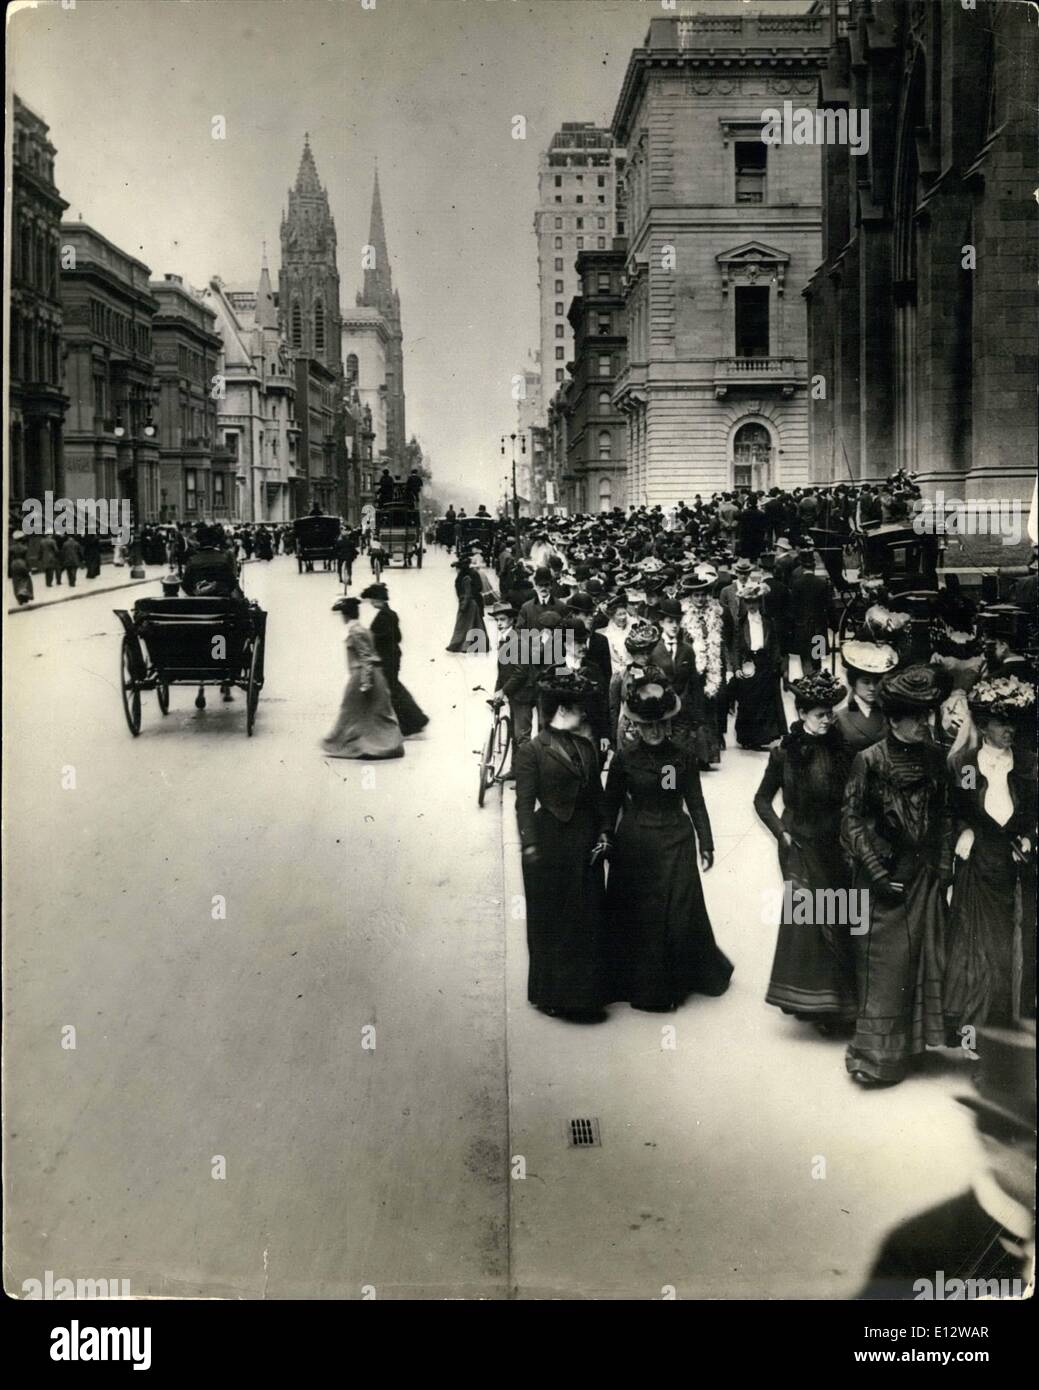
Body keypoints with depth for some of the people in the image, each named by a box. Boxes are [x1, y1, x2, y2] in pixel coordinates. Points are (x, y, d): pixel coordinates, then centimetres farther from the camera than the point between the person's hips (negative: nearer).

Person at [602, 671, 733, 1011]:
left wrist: (706, 844, 2)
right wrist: (606, 837, -9)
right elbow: (611, 802, 3)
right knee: (637, 916, 4)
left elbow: (695, 802, 3)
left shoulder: (682, 756, 0)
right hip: (635, 844, 0)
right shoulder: (624, 758, -3)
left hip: (675, 842, 1)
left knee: (681, 913, 1)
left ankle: (675, 981, 21)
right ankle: (640, 984, 18)